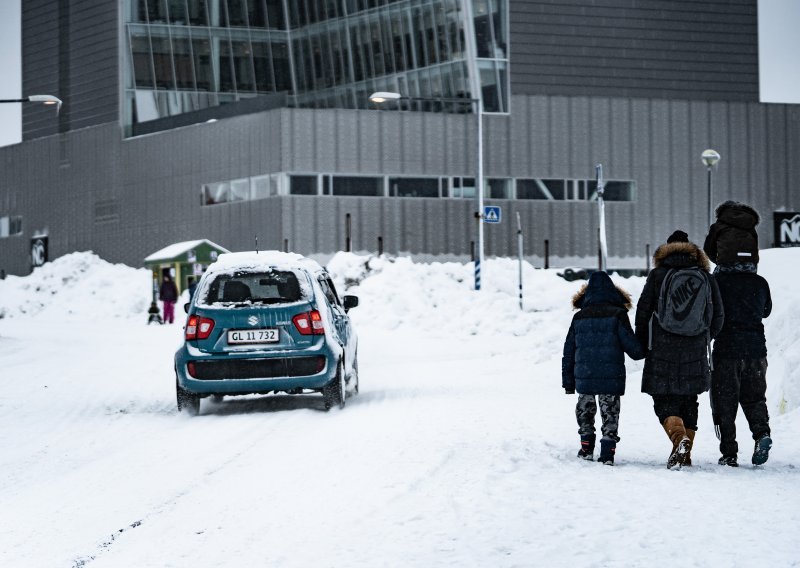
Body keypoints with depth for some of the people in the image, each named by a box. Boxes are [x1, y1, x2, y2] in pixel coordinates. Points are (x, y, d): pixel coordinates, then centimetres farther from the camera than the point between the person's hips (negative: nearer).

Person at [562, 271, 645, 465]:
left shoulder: (579, 317, 4)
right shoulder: (617, 315, -6)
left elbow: (568, 352, 7)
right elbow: (632, 346, -8)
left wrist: (568, 381, 14)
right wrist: (642, 352, 16)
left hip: (584, 377, 2)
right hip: (611, 378, -2)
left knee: (585, 412, 20)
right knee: (610, 414, 6)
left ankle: (586, 448, 21)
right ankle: (608, 452, -2)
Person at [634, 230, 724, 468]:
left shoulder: (657, 275, -1)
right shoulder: (705, 278, 6)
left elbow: (643, 310, -3)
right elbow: (718, 315, 9)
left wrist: (642, 344, 9)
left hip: (663, 351, -3)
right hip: (695, 353, 3)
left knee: (665, 403, -1)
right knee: (689, 402, 15)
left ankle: (680, 439, -28)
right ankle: (685, 454, 12)